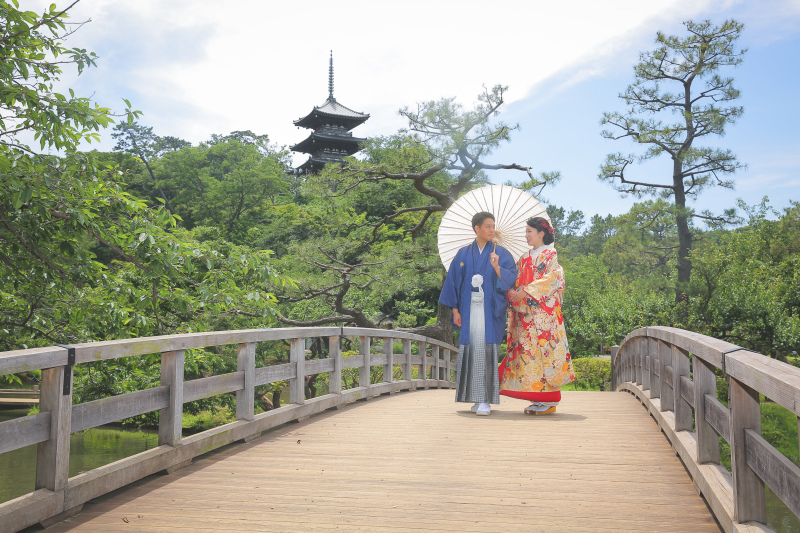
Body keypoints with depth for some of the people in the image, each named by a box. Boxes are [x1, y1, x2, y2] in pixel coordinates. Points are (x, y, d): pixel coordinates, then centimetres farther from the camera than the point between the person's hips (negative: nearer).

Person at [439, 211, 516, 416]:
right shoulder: (463, 254, 10)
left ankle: (485, 400, -8)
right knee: (471, 350, 1)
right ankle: (476, 397, 11)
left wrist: (496, 267, -22)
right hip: (469, 309, 2)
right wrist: (455, 309, 2)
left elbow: (510, 279, -4)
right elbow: (453, 281, 9)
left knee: (487, 350, -9)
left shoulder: (501, 253, 6)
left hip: (490, 309, -2)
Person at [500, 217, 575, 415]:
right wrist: (512, 291, -9)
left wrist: (527, 291, -18)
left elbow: (552, 278, -12)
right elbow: (514, 281, 14)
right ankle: (536, 400, 7)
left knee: (544, 350, -8)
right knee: (527, 351, 2)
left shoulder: (550, 255, 2)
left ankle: (549, 401, -3)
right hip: (525, 313, 6)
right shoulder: (524, 259, 19)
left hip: (544, 313, -6)